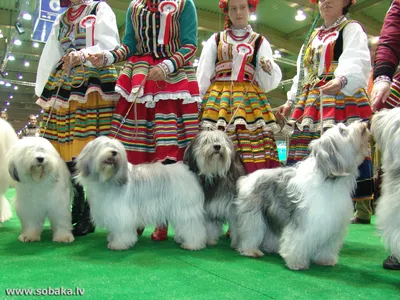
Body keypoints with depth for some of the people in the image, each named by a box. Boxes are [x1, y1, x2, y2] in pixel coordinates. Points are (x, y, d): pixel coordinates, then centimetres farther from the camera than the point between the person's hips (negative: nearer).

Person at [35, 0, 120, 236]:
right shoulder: (61, 19, 28)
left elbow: (108, 45, -3)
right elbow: (50, 56, 24)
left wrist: (83, 55, -20)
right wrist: (43, 90, 16)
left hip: (92, 86, -6)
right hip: (63, 88, 6)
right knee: (64, 151, -1)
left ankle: (85, 217, -9)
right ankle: (69, 213, 6)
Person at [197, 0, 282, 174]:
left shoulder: (260, 42, 17)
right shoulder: (215, 40, 18)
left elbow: (269, 83, 10)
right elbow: (202, 76, 14)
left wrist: (267, 68, -11)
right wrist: (202, 103, 4)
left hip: (250, 101, 0)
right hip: (217, 101, 1)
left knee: (254, 157, -13)